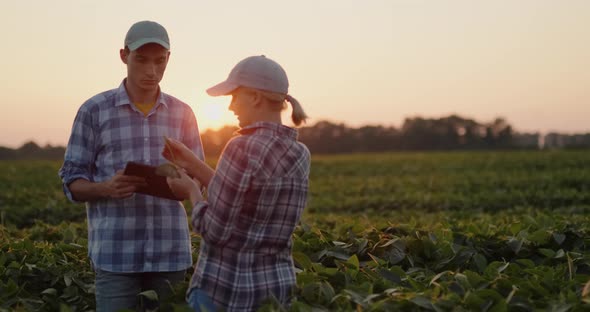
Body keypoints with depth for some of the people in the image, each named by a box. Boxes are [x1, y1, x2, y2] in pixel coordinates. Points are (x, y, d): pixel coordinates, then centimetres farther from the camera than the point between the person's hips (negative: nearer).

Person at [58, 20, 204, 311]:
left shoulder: (182, 113, 8)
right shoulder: (93, 110, 1)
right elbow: (73, 184, 3)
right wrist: (107, 188, -18)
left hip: (171, 252, 3)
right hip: (115, 253, -2)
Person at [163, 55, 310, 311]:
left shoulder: (243, 149, -20)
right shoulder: (300, 155, 4)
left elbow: (216, 231, -16)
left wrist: (192, 191, 2)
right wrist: (191, 163, 12)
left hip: (224, 290, -7)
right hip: (276, 287, 7)